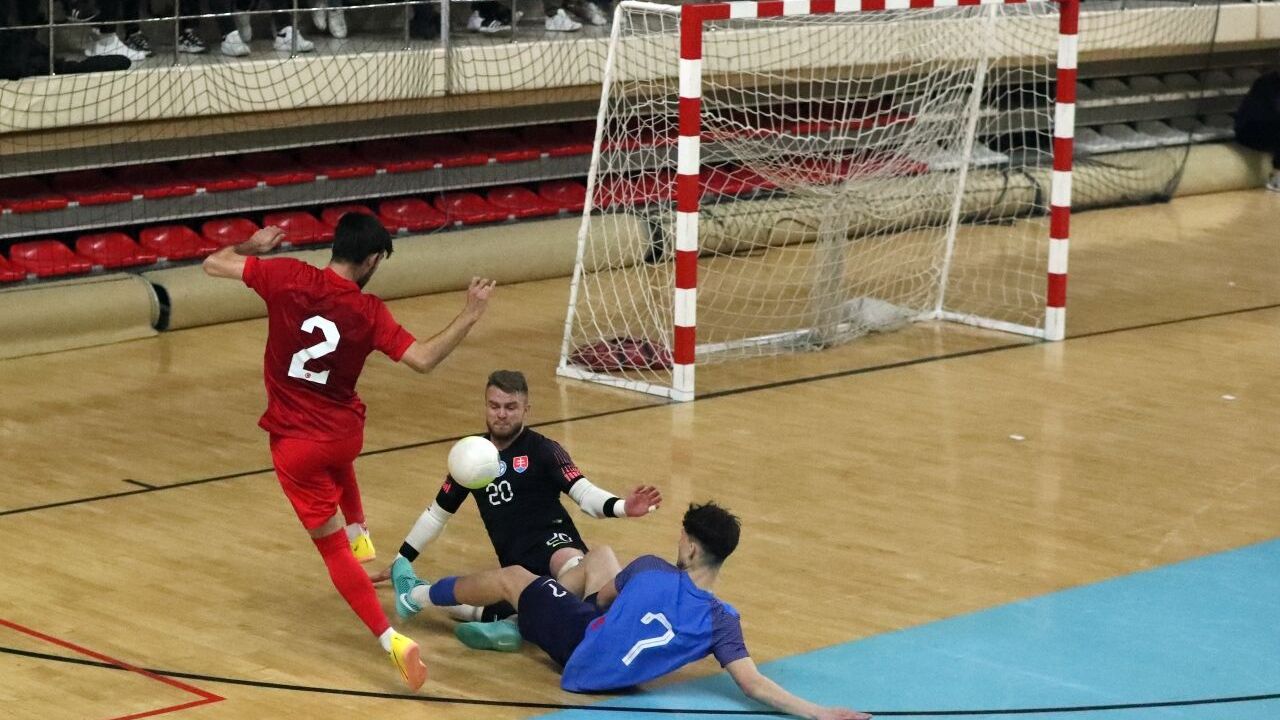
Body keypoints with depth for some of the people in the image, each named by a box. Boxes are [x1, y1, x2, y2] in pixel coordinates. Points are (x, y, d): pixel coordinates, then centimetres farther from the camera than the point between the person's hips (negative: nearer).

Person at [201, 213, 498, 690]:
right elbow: (423, 359, -16)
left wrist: (254, 246, 15)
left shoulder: (287, 277, -14)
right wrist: (469, 316, -6)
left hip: (294, 444, -2)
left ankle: (390, 638, -7)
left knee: (333, 548, 4)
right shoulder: (368, 312, -13)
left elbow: (213, 263, -5)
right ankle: (359, 533, 50)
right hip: (346, 432, 2)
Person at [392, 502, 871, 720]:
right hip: (612, 674, 3)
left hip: (579, 645, -3)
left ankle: (417, 594, 47)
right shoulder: (722, 622, -25)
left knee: (511, 576, 23)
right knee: (600, 554, 27)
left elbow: (601, 597, -3)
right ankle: (520, 628, 46)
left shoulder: (649, 570, -25)